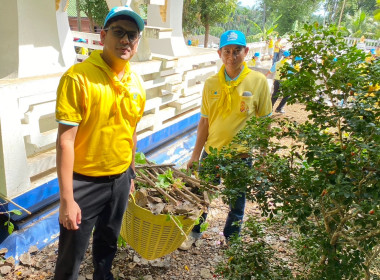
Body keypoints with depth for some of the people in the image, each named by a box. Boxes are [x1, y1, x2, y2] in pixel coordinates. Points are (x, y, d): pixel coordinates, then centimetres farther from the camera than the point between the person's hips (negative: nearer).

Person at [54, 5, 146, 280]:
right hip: (85, 182, -5)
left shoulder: (136, 83, 2)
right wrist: (66, 199, -18)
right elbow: (65, 140, -18)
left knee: (108, 243, 25)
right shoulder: (78, 77, -17)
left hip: (120, 180, 6)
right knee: (72, 254, 11)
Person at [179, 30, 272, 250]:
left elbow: (264, 121, -4)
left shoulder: (259, 81, -9)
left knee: (237, 204, 16)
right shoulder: (211, 83, -2)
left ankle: (231, 240, 40)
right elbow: (205, 121, 3)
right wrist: (196, 154, 5)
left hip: (242, 156, -2)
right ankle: (195, 233, 42)